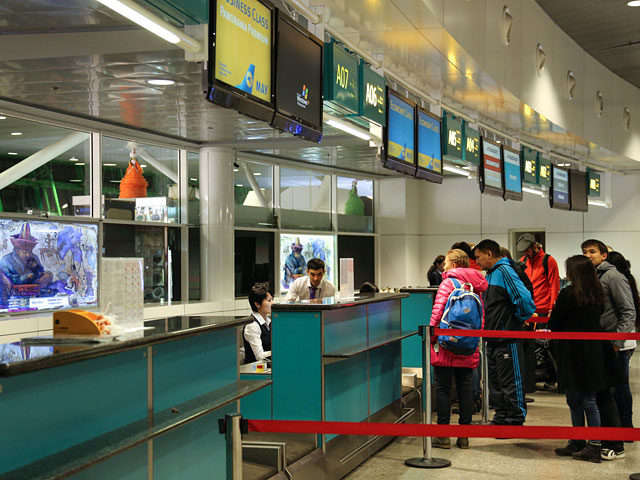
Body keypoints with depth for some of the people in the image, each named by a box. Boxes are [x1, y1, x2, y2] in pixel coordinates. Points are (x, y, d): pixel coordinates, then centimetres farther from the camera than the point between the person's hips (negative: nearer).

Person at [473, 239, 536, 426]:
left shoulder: (504, 271, -16)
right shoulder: (490, 274, 15)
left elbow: (524, 299, -25)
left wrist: (518, 319, -10)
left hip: (508, 339, -10)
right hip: (493, 339, 10)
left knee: (510, 382, -2)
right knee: (497, 381, 16)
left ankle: (515, 421, 6)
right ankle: (501, 419, 26)